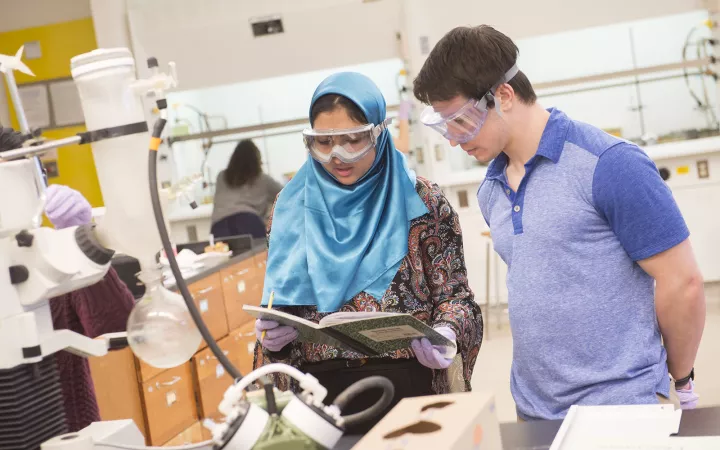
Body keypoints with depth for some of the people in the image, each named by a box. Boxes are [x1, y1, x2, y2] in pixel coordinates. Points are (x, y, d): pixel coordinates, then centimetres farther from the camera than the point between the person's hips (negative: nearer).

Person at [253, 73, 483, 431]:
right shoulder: (291, 207, 4)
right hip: (319, 387, 2)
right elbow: (281, 307, 11)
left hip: (406, 384, -2)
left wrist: (444, 333, -21)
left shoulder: (421, 202, -3)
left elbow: (454, 294, -1)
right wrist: (274, 332, -10)